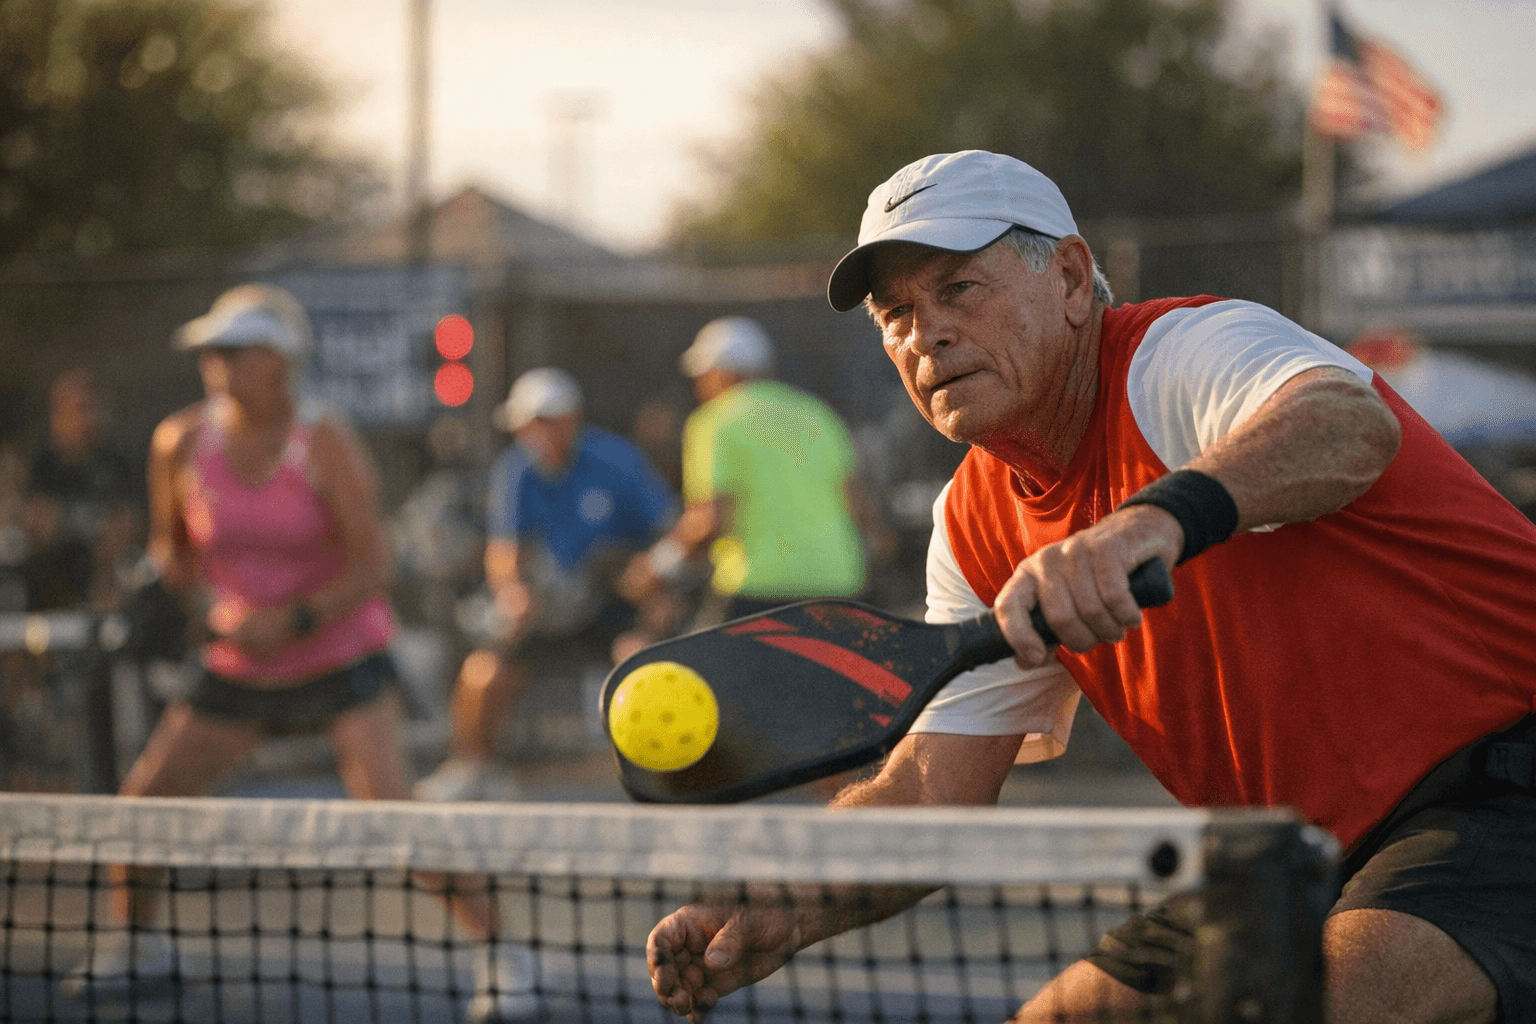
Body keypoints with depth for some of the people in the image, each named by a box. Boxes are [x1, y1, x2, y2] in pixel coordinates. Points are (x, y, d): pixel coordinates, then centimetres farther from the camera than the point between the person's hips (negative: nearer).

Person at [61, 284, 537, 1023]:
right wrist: (207, 606, -5)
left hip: (342, 662, -4)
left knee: (388, 811, -21)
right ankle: (134, 944, 25)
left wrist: (294, 621, -28)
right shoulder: (180, 443, -5)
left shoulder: (326, 447, -16)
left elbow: (373, 565, -17)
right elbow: (169, 546, 12)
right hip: (239, 670, 4)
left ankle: (497, 953, -9)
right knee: (139, 800, -2)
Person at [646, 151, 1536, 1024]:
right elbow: (930, 789, 6)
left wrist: (1162, 516, -62)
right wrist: (779, 917, -12)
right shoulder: (978, 528, 6)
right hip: (1306, 854, 9)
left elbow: (1352, 426, -43)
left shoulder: (1192, 352, -19)